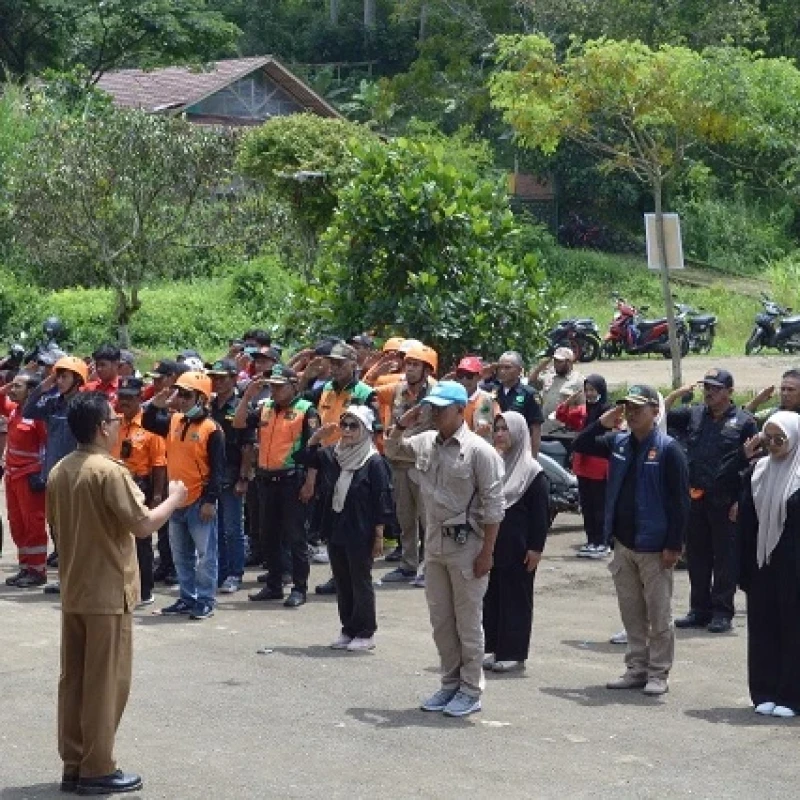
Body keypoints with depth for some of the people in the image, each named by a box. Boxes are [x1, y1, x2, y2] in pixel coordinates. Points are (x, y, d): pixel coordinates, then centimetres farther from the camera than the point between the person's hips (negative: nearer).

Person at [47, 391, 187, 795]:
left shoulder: (59, 471, 7)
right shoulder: (109, 471, -18)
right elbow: (143, 525, -20)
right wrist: (174, 499, -4)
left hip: (72, 591, 8)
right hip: (107, 592, -8)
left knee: (73, 679, 11)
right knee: (106, 682, 0)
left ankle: (73, 765, 17)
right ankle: (97, 770, 5)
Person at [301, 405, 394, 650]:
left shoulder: (374, 462, -12)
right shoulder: (332, 455, 6)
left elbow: (382, 502, -12)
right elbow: (307, 458, 19)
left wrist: (379, 535, -13)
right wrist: (316, 438, 1)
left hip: (360, 534, -6)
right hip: (335, 530, 6)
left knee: (361, 583, 2)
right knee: (342, 583, 13)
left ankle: (365, 633, 12)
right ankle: (348, 630, 23)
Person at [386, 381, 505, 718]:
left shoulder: (479, 450, -14)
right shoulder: (426, 442, 7)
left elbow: (493, 506, -14)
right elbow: (391, 450, 26)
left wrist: (486, 552, -16)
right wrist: (402, 425, 5)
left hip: (466, 546, -7)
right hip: (435, 543, 7)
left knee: (468, 621, 1)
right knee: (441, 620, 13)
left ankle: (471, 690, 10)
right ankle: (450, 684, 25)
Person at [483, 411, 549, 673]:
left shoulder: (532, 471, -7)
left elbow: (541, 512, -8)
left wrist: (536, 548, -13)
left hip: (517, 547, -5)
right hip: (491, 543, 5)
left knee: (515, 598, 1)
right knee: (491, 596, 9)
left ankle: (514, 653, 7)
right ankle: (493, 648, 18)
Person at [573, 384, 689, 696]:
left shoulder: (668, 448, -11)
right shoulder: (618, 442, 7)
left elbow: (680, 500, -13)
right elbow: (580, 446, 17)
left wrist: (674, 545, -16)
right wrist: (602, 423, -1)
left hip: (654, 547, -6)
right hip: (623, 543, 6)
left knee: (659, 615, 2)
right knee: (631, 613, 13)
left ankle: (658, 674, 9)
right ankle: (636, 669, 22)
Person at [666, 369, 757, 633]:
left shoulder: (743, 421, -2)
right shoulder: (693, 415, 10)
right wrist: (677, 393, -1)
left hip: (725, 502, -4)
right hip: (695, 499, 5)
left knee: (725, 557, 1)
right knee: (696, 556, 10)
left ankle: (722, 612, 8)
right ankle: (700, 609, 20)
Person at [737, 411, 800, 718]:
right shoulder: (759, 471, 6)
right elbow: (746, 522, 7)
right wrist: (744, 569, 2)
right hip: (762, 563, 4)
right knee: (763, 628, 7)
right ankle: (765, 692, 16)